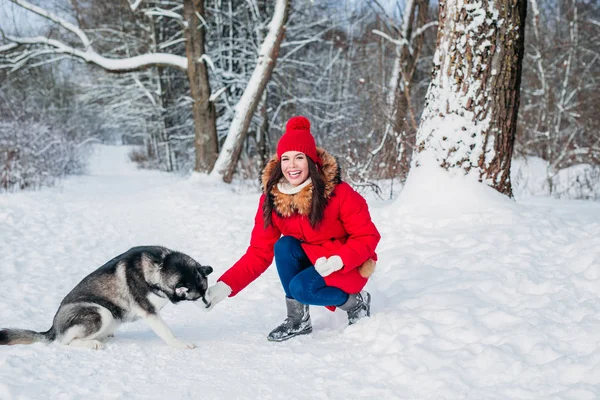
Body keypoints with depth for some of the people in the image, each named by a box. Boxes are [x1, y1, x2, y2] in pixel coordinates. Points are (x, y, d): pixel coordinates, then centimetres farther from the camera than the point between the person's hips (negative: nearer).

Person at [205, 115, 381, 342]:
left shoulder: (339, 193, -23)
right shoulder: (271, 199, -11)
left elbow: (367, 236, -15)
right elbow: (259, 253, -11)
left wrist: (338, 260, -32)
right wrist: (226, 285, -24)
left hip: (348, 266, -5)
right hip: (309, 261, 5)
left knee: (301, 287, -30)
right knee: (284, 245, -25)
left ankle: (356, 302, -2)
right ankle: (298, 320, -11)